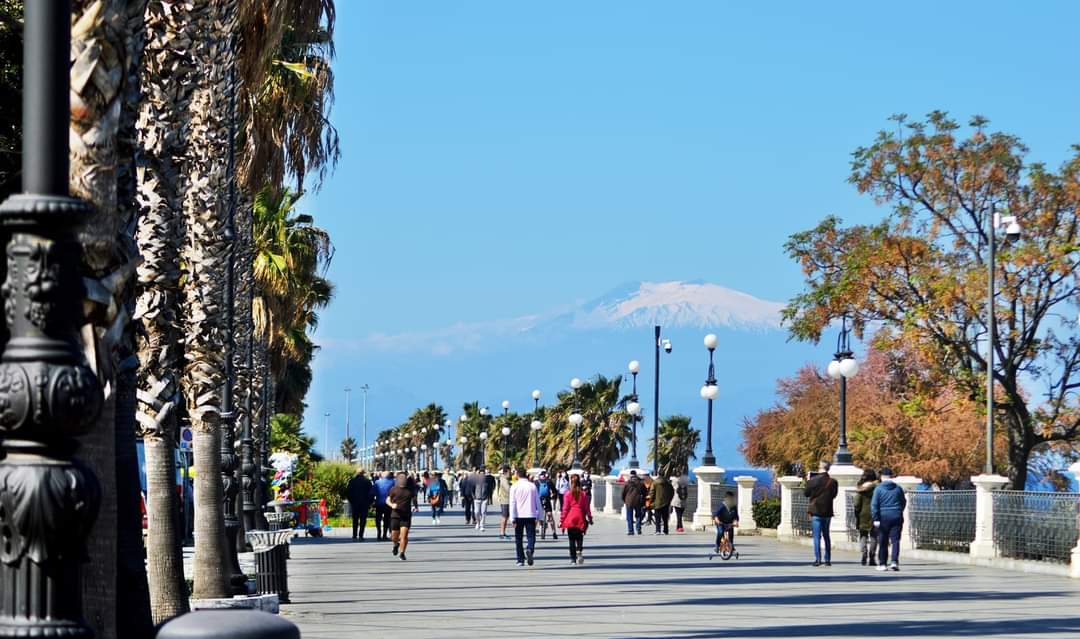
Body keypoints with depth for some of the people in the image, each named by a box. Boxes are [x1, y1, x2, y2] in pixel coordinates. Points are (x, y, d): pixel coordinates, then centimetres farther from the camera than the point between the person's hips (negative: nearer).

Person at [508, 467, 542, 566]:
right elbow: (538, 502, 7)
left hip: (519, 516, -1)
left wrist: (512, 519, -7)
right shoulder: (533, 486, 3)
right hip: (531, 515, 1)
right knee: (531, 536, 1)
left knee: (518, 538, 11)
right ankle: (529, 550, -29)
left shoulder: (514, 487, -3)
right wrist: (539, 516, 14)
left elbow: (512, 503, -6)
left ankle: (520, 560, 11)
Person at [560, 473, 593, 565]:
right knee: (579, 537, 12)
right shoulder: (583, 494, 1)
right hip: (580, 518, 1)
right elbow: (587, 507, 4)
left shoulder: (568, 493, -3)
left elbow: (565, 508, -3)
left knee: (571, 539, 5)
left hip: (570, 518, -1)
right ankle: (579, 551, -17)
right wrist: (590, 518, 14)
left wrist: (561, 520, 2)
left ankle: (573, 559, 2)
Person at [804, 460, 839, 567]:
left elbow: (806, 493, 0)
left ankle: (817, 559, -9)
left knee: (817, 536, -2)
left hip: (816, 511, -3)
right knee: (826, 536, 13)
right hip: (827, 512, 3)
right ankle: (828, 559, 13)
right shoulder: (833, 482, -4)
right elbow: (834, 495, 9)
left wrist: (808, 481, 14)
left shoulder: (813, 480, -12)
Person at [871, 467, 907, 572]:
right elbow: (903, 502, 16)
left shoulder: (878, 489, -4)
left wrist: (876, 519, -9)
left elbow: (874, 504, -10)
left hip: (884, 517, -2)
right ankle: (894, 562, -15)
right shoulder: (898, 488, 5)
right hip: (896, 518, 2)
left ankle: (882, 564, 10)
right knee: (895, 540, 0)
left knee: (883, 542, 7)